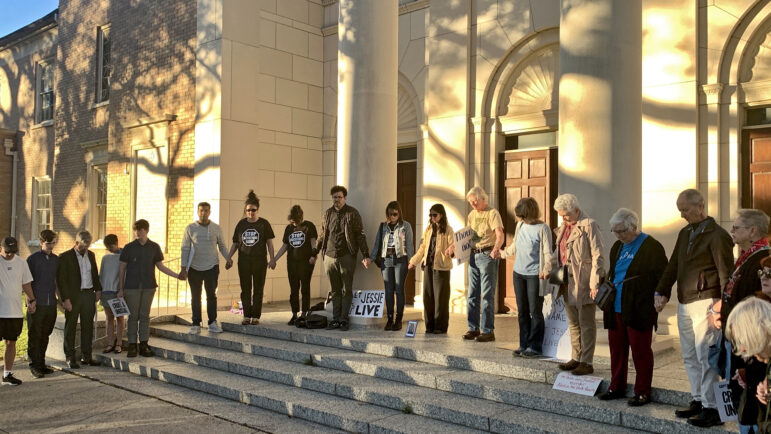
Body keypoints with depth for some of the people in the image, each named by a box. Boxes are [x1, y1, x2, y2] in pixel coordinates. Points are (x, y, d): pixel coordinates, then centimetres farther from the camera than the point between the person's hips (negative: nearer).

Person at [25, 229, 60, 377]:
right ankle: (34, 366, 9)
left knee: (45, 336, 11)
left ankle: (41, 364, 20)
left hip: (51, 304, 5)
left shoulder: (56, 259, 11)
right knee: (34, 336, 1)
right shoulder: (32, 259, -4)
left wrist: (60, 297, 19)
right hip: (37, 304, -4)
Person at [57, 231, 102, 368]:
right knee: (70, 327, 4)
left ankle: (86, 356, 17)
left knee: (88, 326, 9)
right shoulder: (65, 257, -6)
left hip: (89, 295, 5)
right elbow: (61, 279, -9)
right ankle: (70, 358, 12)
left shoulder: (91, 255, 11)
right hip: (73, 296, -5)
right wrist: (65, 299, -14)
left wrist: (98, 289, 10)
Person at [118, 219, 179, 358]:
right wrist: (120, 288, 2)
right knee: (133, 316, 1)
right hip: (132, 287, -1)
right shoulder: (129, 247, -1)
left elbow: (160, 265, 11)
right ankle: (132, 345, 8)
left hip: (148, 286, 1)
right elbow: (122, 268, 4)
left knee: (145, 315, 5)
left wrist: (177, 275, 1)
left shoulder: (154, 247, 4)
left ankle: (144, 345, 11)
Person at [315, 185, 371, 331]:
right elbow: (322, 235, 19)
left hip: (347, 257, -4)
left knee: (347, 290, 2)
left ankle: (344, 319, 8)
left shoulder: (352, 213, -3)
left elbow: (360, 235, -4)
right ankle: (335, 319, 15)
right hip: (330, 257, 4)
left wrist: (366, 255, -10)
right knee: (335, 290, 10)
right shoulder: (327, 214, 10)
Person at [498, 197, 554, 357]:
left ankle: (535, 346, 7)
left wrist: (547, 269, -26)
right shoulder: (520, 225, 8)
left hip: (534, 275, -6)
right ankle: (524, 344, 18)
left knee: (535, 311, -1)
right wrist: (501, 253, 31)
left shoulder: (542, 228, -9)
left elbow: (547, 252, -11)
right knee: (522, 311, 10)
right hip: (518, 273, 6)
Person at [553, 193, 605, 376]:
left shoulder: (589, 225, -11)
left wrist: (595, 284, -19)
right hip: (568, 283, 8)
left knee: (586, 323, 0)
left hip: (584, 283, -8)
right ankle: (576, 358, 26)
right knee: (573, 323, 15)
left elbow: (598, 256, -15)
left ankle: (586, 362, 7)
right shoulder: (563, 227, 13)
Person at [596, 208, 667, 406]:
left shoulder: (651, 247, -8)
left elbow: (662, 277, -8)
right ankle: (617, 387, 25)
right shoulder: (617, 247, 14)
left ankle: (642, 392, 14)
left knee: (640, 350, 2)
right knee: (617, 349, 13)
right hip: (616, 309, 7)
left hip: (639, 311, -7)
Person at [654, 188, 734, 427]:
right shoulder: (685, 233, 15)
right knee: (690, 357, 14)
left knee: (705, 357, -6)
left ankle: (711, 409, 1)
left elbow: (725, 273, -11)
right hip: (684, 304, 8)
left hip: (704, 303, -8)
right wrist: (661, 292, 6)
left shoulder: (717, 235, -9)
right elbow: (673, 265, 16)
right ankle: (698, 400, 24)